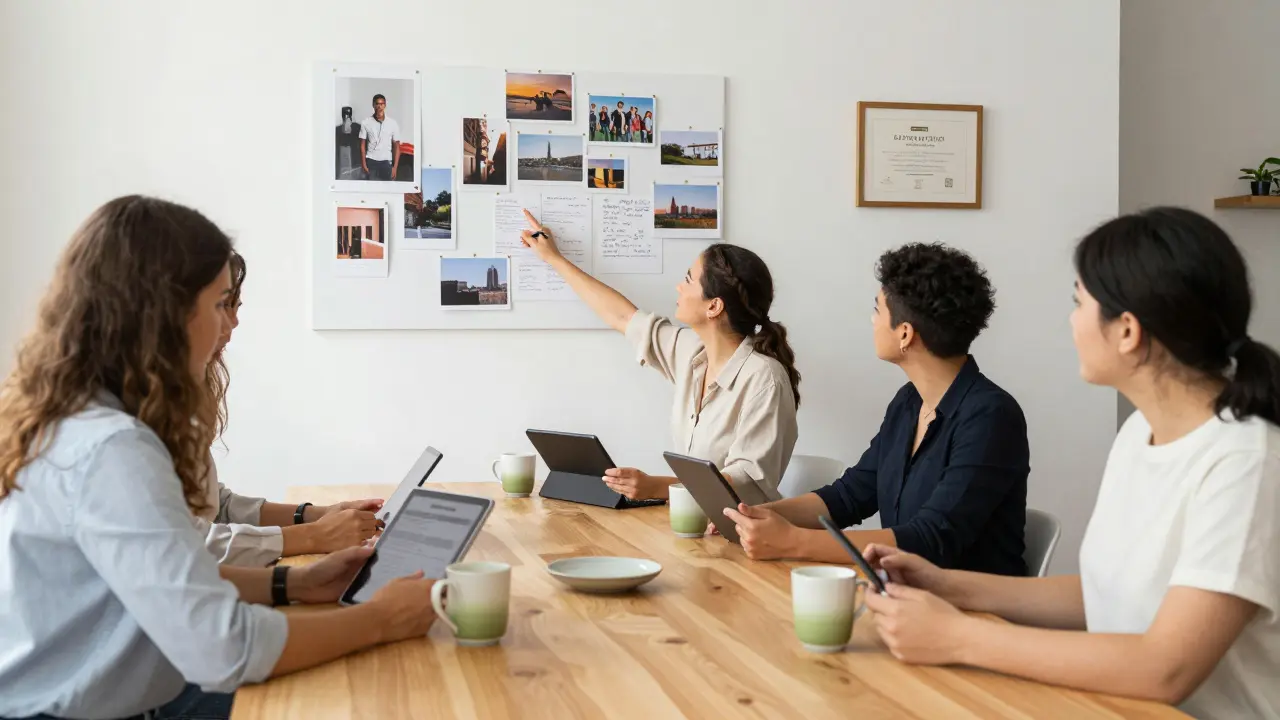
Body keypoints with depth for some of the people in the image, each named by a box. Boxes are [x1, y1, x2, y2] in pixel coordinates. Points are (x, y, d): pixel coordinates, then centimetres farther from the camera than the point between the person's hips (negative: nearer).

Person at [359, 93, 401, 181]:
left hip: (386, 162, 0)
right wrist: (363, 164, -5)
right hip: (371, 162, 0)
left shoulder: (393, 124, -1)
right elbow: (362, 145, 2)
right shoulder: (366, 123, -2)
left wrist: (395, 167, -4)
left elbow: (396, 146, 1)